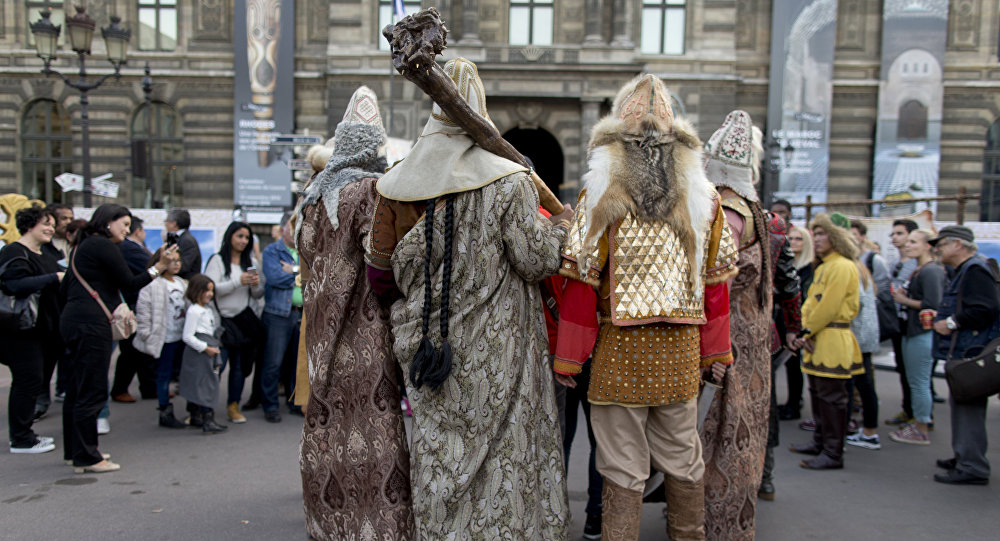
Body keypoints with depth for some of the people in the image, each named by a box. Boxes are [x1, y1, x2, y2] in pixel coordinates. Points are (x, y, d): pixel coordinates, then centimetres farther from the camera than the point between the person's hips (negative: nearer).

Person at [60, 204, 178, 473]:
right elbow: (129, 283, -9)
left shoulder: (83, 245, 20)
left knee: (78, 389, 15)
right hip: (92, 323, -10)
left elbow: (65, 289, 22)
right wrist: (159, 267, -10)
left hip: (73, 320, 10)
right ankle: (86, 458, -3)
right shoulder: (104, 246, -9)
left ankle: (76, 451, 24)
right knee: (92, 392, -7)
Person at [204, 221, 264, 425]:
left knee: (239, 365, 8)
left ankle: (233, 406, 19)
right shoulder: (217, 260, -4)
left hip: (243, 321, 5)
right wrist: (238, 281, -19)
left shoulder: (251, 262, 11)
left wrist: (256, 285, -9)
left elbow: (258, 295, 13)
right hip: (220, 319, -5)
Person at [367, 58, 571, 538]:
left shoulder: (397, 185, -1)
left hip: (428, 342, 4)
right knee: (502, 450, 9)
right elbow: (537, 260, -11)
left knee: (437, 453, 15)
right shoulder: (508, 182, -12)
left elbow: (381, 272, 3)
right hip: (494, 352, -3)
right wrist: (559, 226, 8)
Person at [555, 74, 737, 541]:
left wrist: (568, 357, -4)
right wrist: (716, 350, 15)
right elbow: (716, 278, 9)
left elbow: (583, 278, -8)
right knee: (683, 459, 18)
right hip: (682, 351, 4)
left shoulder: (601, 196, -5)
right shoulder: (703, 197, 7)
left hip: (621, 348, -4)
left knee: (623, 470, 5)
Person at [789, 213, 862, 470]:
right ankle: (820, 442, 28)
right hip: (818, 340, 10)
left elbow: (828, 307, -18)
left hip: (833, 342, -10)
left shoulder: (842, 267, -14)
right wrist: (804, 330, 1)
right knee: (818, 393, 16)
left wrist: (806, 331, -10)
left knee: (831, 397, -5)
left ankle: (833, 454, 1)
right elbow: (811, 302, 15)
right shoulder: (823, 267, 18)